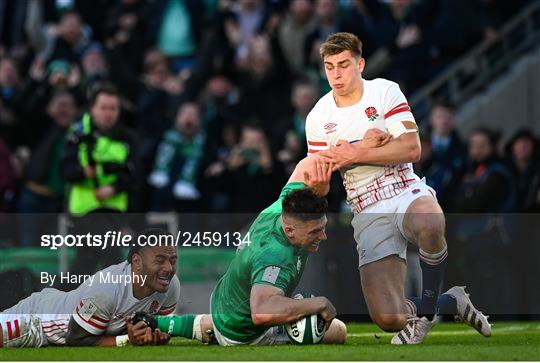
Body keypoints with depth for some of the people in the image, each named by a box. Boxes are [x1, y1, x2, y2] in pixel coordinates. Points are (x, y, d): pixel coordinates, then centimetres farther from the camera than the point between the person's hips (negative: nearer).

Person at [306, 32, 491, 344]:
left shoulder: (385, 91, 1)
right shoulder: (318, 117, 7)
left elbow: (412, 149, -9)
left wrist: (356, 155, -16)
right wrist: (365, 143, -7)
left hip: (408, 193, -2)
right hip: (368, 212, 2)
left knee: (429, 225, -43)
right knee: (388, 318, -14)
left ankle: (427, 309, -17)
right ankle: (452, 302, 18)